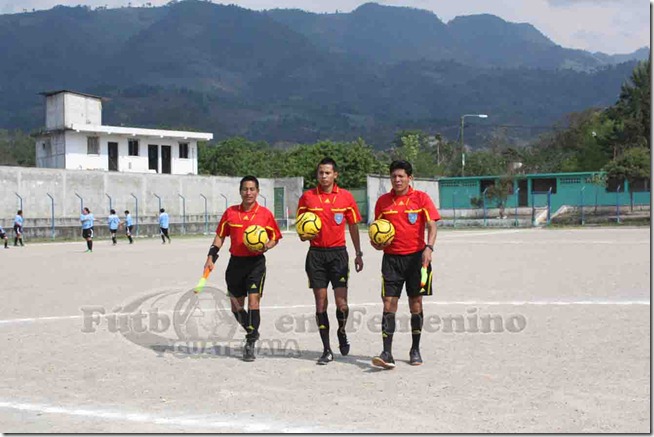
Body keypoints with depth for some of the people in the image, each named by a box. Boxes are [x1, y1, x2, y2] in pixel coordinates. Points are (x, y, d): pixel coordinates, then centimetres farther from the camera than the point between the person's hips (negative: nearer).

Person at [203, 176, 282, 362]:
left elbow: (275, 237, 7)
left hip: (256, 262, -3)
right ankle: (253, 333, 33)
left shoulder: (265, 213, -1)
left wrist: (266, 246, -13)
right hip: (235, 262, 3)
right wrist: (211, 257, 3)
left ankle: (250, 343, -7)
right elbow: (220, 236, 12)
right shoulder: (230, 212, 5)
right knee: (236, 307, 9)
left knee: (253, 300, -15)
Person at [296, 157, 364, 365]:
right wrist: (304, 235, -11)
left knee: (341, 302, -9)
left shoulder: (346, 197, 3)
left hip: (338, 252, -1)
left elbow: (353, 226, 10)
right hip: (316, 253, 1)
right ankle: (327, 350, 9)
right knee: (321, 302, 1)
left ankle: (342, 332, 23)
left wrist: (359, 253, 9)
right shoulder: (307, 197, 4)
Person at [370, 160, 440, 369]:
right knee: (388, 304, -7)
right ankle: (387, 353, -9)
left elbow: (431, 226, -7)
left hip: (416, 256, -1)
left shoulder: (421, 198, -1)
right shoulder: (383, 201, 7)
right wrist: (376, 242, -4)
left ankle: (415, 350, 20)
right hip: (391, 258, 2)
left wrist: (429, 247, -23)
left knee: (416, 303, 6)